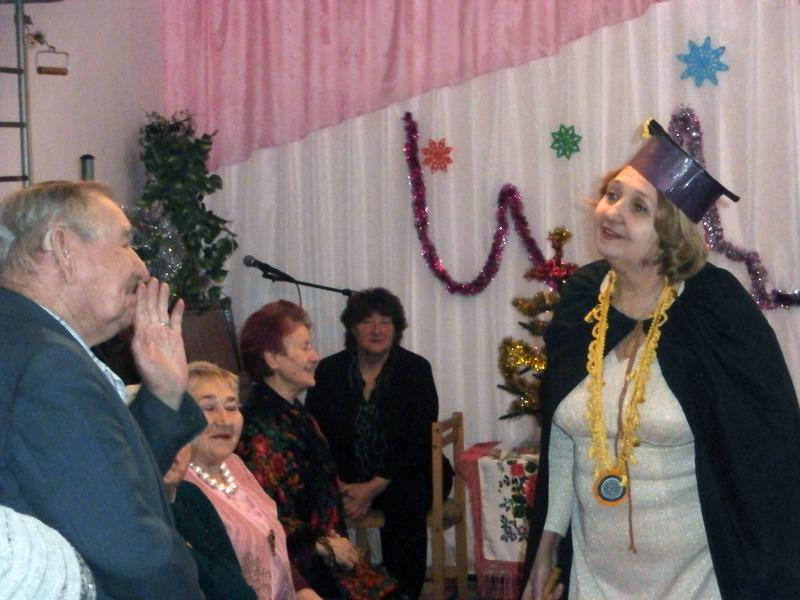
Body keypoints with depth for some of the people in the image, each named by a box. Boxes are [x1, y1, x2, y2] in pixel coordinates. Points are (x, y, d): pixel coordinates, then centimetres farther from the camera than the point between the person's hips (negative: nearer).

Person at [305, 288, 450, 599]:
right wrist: (340, 486, -18)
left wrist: (375, 487, -19)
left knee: (406, 503, -35)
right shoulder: (329, 371, 4)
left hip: (406, 473, -1)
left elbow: (420, 441, -9)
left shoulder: (416, 369, -2)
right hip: (345, 477, 2)